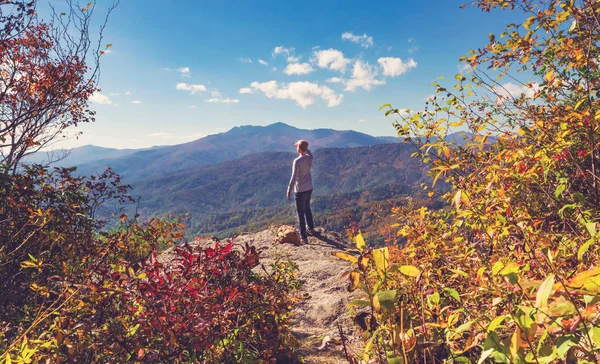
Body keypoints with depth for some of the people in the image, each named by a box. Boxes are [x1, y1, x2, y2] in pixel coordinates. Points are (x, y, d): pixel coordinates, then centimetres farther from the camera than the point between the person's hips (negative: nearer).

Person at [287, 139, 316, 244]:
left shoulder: (297, 161, -21)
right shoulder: (309, 158, -1)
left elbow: (294, 177, -20)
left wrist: (289, 190, -13)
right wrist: (304, 146, 18)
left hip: (300, 191, -7)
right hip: (309, 188, 7)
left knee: (301, 214, 1)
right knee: (307, 209, 27)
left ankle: (304, 238, 3)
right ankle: (311, 229, 43)